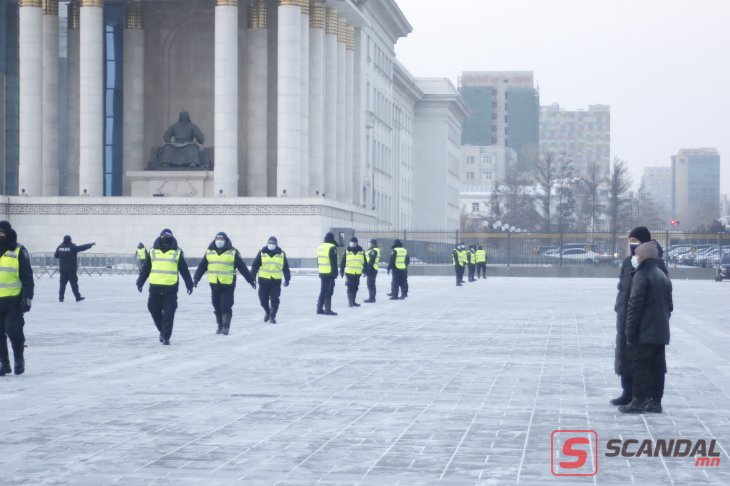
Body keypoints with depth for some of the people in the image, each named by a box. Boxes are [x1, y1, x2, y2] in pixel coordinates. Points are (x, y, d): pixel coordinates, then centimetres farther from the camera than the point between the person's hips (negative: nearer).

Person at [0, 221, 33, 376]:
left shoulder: (19, 251, -4)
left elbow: (27, 277, -5)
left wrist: (27, 298, -10)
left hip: (14, 300, -4)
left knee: (13, 330, -8)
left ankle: (19, 359, 14)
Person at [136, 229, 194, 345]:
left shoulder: (177, 252, 3)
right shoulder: (153, 251, 6)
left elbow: (184, 270, 6)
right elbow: (145, 268, 11)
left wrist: (189, 284, 5)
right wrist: (140, 282, 8)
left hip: (171, 288, -2)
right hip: (155, 287, 2)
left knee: (168, 314, -3)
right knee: (154, 310, 8)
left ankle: (166, 337, 2)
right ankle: (162, 330, 28)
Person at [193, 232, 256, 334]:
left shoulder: (233, 252, -3)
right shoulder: (209, 252, 7)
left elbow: (242, 267, -2)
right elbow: (202, 266, 10)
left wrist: (250, 280, -1)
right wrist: (196, 278, 4)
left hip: (228, 284, -4)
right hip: (214, 284, 4)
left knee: (226, 306, -7)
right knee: (217, 306, 9)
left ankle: (226, 326, 0)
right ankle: (220, 325, 21)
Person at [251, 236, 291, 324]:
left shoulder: (281, 254, 4)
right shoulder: (262, 253, 1)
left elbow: (285, 268, 11)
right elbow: (255, 265, 4)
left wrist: (287, 279, 9)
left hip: (276, 281, 0)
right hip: (263, 280, 0)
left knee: (274, 300, -4)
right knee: (263, 299, 6)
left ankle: (272, 316, 7)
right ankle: (267, 311, 32)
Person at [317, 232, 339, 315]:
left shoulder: (320, 247, 13)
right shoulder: (332, 248, -12)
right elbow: (334, 262, -15)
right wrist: (335, 273, -12)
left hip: (322, 273, 8)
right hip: (329, 273, -8)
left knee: (322, 291, 15)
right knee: (328, 292, -5)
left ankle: (319, 308, 17)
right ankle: (327, 309, -6)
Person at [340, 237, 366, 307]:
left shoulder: (361, 251, 6)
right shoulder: (347, 251, 1)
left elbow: (365, 262, 11)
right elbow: (342, 262, 3)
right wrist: (341, 272, 1)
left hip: (358, 273, 3)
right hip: (349, 272, -3)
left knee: (355, 288, 10)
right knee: (350, 288, -6)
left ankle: (353, 302, 17)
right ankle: (350, 301, -4)